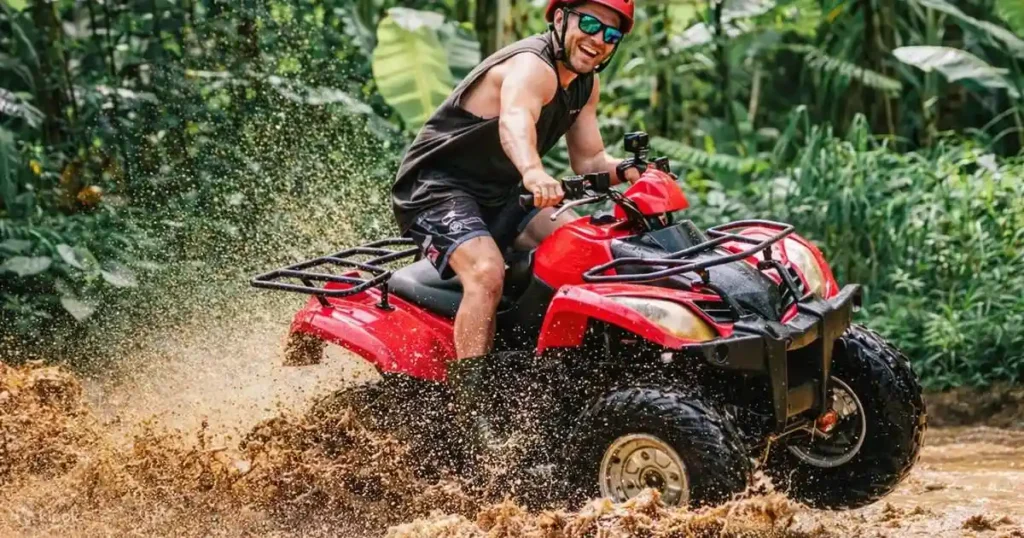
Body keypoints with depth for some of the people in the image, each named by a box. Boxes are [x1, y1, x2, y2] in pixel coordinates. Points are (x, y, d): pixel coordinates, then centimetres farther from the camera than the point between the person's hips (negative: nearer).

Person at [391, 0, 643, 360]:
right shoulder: (532, 66, -23)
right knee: (487, 273, -32)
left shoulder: (585, 83, 7)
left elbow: (588, 161, 10)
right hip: (437, 188, -10)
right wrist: (533, 172, -66)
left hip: (500, 196, 10)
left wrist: (629, 170, -12)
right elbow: (514, 120, -45)